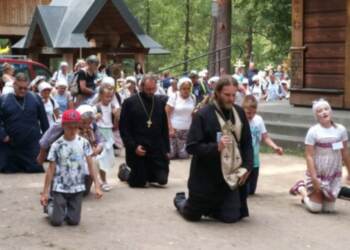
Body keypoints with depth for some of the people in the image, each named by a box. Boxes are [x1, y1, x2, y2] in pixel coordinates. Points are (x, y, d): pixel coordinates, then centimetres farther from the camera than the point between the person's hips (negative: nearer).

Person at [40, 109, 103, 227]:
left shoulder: (84, 143, -4)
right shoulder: (57, 145, -8)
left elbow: (90, 165, -2)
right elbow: (51, 169, -4)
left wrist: (97, 186, -8)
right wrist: (45, 192, -5)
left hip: (77, 188, 2)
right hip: (60, 188, -2)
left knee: (74, 221, 2)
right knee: (57, 221, -3)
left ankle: (66, 211, 34)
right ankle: (51, 209, 30)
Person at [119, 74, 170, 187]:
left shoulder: (160, 102, 7)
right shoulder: (130, 102, -4)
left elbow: (164, 127, 10)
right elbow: (123, 128, -6)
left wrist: (166, 148, 5)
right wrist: (133, 147, -13)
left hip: (157, 149, 3)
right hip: (137, 149, -3)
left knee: (162, 180, -1)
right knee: (138, 183, 2)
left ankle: (148, 174, 31)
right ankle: (124, 171, 34)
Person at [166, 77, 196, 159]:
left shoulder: (193, 98, 3)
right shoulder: (174, 97, -8)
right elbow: (167, 114, -7)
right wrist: (170, 129, -13)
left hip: (187, 130, 3)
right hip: (174, 129, -3)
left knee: (184, 155, 0)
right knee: (171, 154, -3)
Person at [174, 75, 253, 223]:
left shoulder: (239, 113, 3)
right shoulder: (202, 115, -13)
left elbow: (247, 143, 11)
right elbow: (191, 147, -16)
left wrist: (247, 166, -2)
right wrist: (216, 147, -28)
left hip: (231, 177, 4)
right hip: (206, 178, -4)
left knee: (231, 217, 2)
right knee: (193, 215, 8)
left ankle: (209, 209, 35)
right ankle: (180, 199, 44)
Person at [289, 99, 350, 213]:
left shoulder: (341, 129, -4)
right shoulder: (313, 131, -15)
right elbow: (309, 156, -16)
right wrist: (314, 178, -21)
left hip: (334, 175, 4)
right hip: (317, 174, -4)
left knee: (329, 209, 9)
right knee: (315, 208, 0)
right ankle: (301, 188, 27)